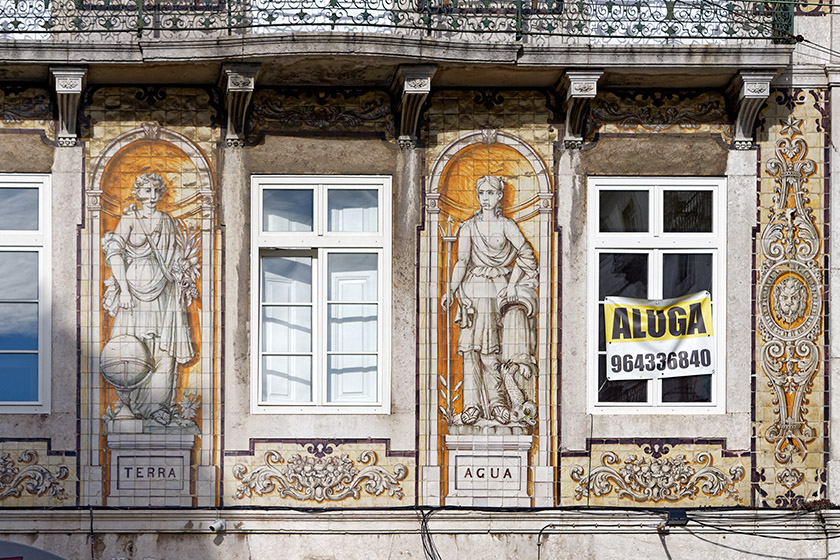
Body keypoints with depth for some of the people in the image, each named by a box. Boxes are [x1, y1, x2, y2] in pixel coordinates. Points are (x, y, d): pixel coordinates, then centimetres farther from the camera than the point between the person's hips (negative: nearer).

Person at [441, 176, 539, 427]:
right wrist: (451, 290, -9)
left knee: (497, 345, -7)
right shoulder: (469, 227, 7)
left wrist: (513, 283, -9)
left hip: (501, 290, -1)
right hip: (475, 290, 1)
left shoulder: (506, 225, 4)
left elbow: (526, 253, -2)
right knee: (475, 345, -5)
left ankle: (496, 404, -3)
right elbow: (462, 261, 2)